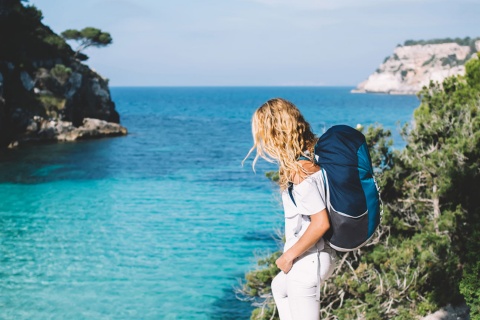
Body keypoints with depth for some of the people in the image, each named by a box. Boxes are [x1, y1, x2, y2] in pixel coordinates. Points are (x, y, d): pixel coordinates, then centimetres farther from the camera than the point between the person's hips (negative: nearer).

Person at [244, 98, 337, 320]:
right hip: (318, 254, 10)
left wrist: (289, 255, -17)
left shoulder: (300, 170, -26)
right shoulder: (311, 155, 1)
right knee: (279, 287, 34)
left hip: (308, 260, -10)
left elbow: (321, 222, -29)